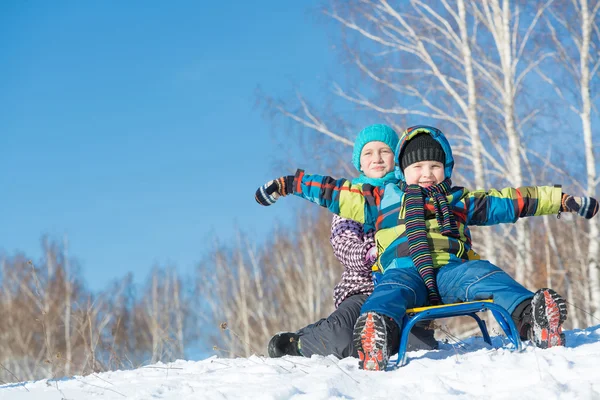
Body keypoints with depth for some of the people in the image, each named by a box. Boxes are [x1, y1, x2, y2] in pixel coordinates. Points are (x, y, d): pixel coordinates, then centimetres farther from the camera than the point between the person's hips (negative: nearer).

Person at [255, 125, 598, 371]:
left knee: (486, 274, -30)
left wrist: (561, 199, 29)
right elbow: (334, 192, 31)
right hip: (405, 271, -2)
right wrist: (287, 185, 29)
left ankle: (530, 315, -57)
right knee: (392, 288, -37)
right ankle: (377, 333, -69)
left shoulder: (460, 201, 31)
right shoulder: (382, 198, 28)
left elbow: (511, 201, 32)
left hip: (452, 270, 2)